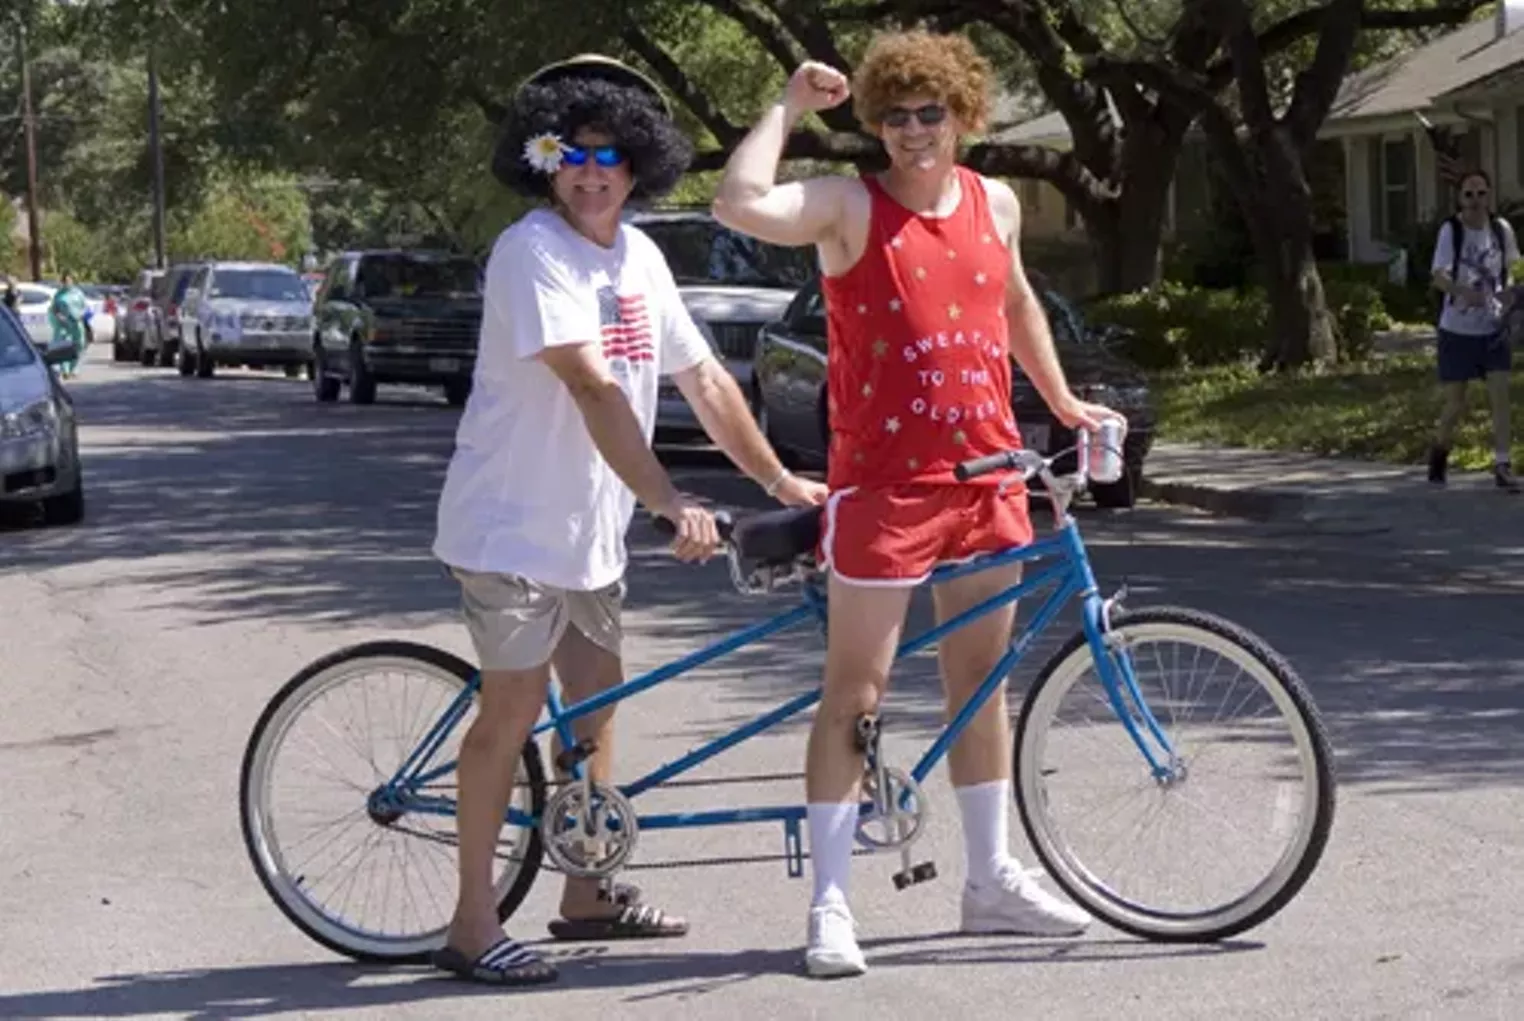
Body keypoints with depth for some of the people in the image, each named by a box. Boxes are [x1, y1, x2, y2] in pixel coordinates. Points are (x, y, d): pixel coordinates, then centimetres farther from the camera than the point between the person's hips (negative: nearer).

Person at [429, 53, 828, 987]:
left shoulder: (639, 257, 8)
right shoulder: (534, 252, -18)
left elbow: (703, 378, 14)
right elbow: (593, 389, -27)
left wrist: (779, 480, 12)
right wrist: (671, 504, -31)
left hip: (590, 528, 8)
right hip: (512, 524, -8)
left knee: (598, 703, 15)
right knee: (514, 711, -7)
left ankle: (589, 895, 28)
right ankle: (474, 927, -1)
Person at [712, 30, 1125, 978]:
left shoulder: (995, 203, 8)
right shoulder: (850, 205, -9)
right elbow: (741, 205, -27)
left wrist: (1063, 401, 32)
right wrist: (789, 107, -18)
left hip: (987, 479, 6)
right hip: (885, 484, -6)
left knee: (981, 682, 15)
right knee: (854, 695, -2)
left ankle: (993, 878, 27)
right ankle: (831, 905, 4)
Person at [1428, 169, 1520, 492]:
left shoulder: (1502, 229, -1)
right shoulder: (1450, 230, -11)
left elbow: (1512, 266, 14)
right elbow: (1439, 277, -21)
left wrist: (1510, 291, -8)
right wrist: (1466, 292, -41)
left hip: (1493, 328, 2)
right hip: (1457, 329, -2)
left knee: (1500, 395, -9)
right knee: (1455, 404, 5)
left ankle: (1502, 466, -5)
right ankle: (1439, 452, 32)